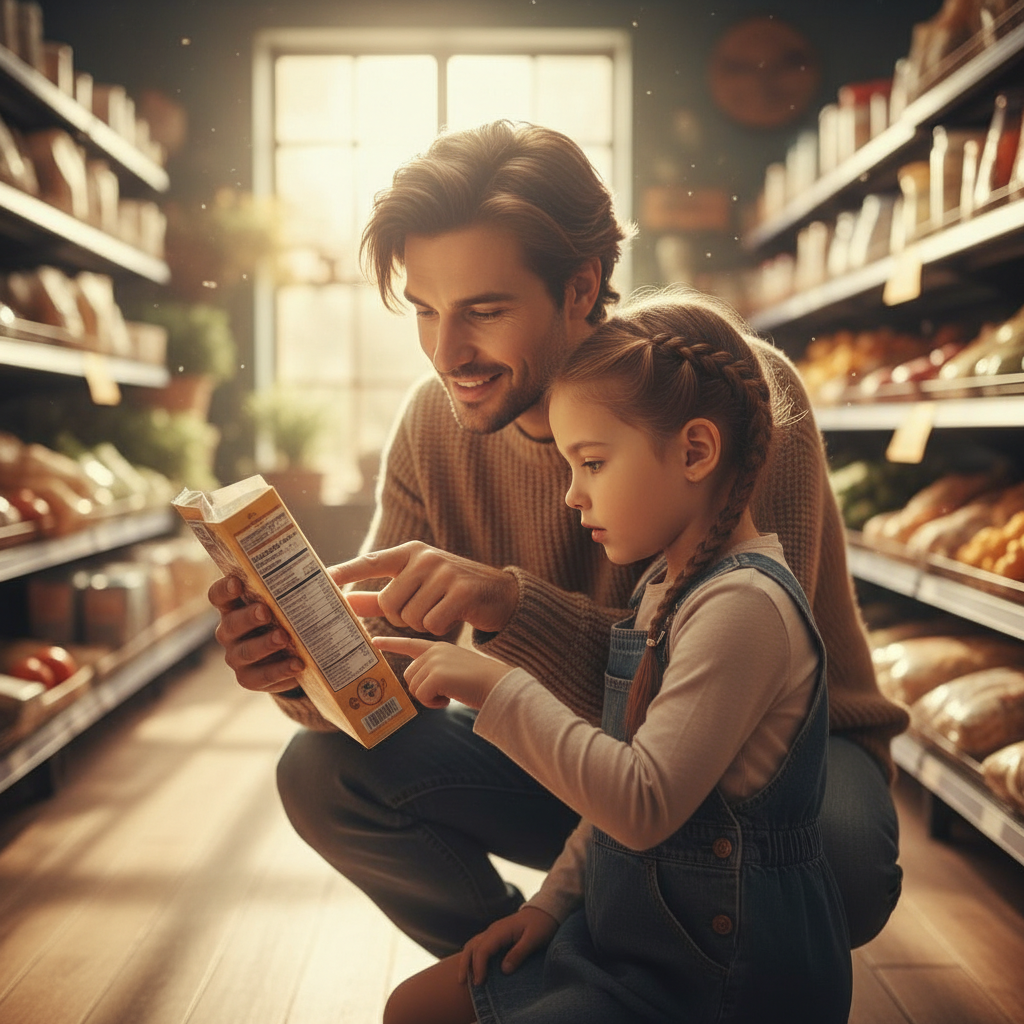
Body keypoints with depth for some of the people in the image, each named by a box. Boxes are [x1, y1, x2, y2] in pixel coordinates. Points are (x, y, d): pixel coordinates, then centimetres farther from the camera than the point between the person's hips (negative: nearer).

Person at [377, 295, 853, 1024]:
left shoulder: (744, 606, -24)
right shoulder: (668, 585, 6)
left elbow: (644, 806, -29)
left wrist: (498, 689, -27)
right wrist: (555, 900, 11)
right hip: (630, 924, 9)